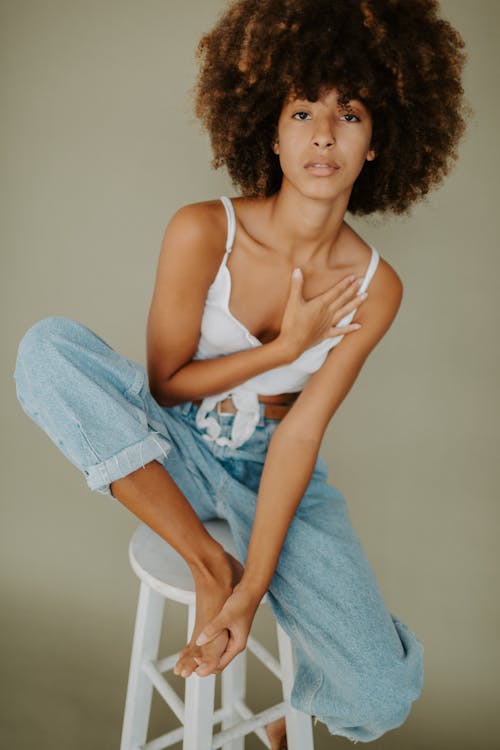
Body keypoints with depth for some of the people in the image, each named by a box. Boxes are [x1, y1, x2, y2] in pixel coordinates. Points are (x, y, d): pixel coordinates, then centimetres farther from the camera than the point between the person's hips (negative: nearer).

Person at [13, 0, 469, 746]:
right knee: (47, 347, -28)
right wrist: (287, 347, -20)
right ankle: (208, 561, -20)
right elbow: (165, 384, -11)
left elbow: (300, 434, -18)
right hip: (176, 450, 0)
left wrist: (252, 590, -22)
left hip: (276, 468, 1)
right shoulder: (203, 232, -19)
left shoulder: (375, 286, -14)